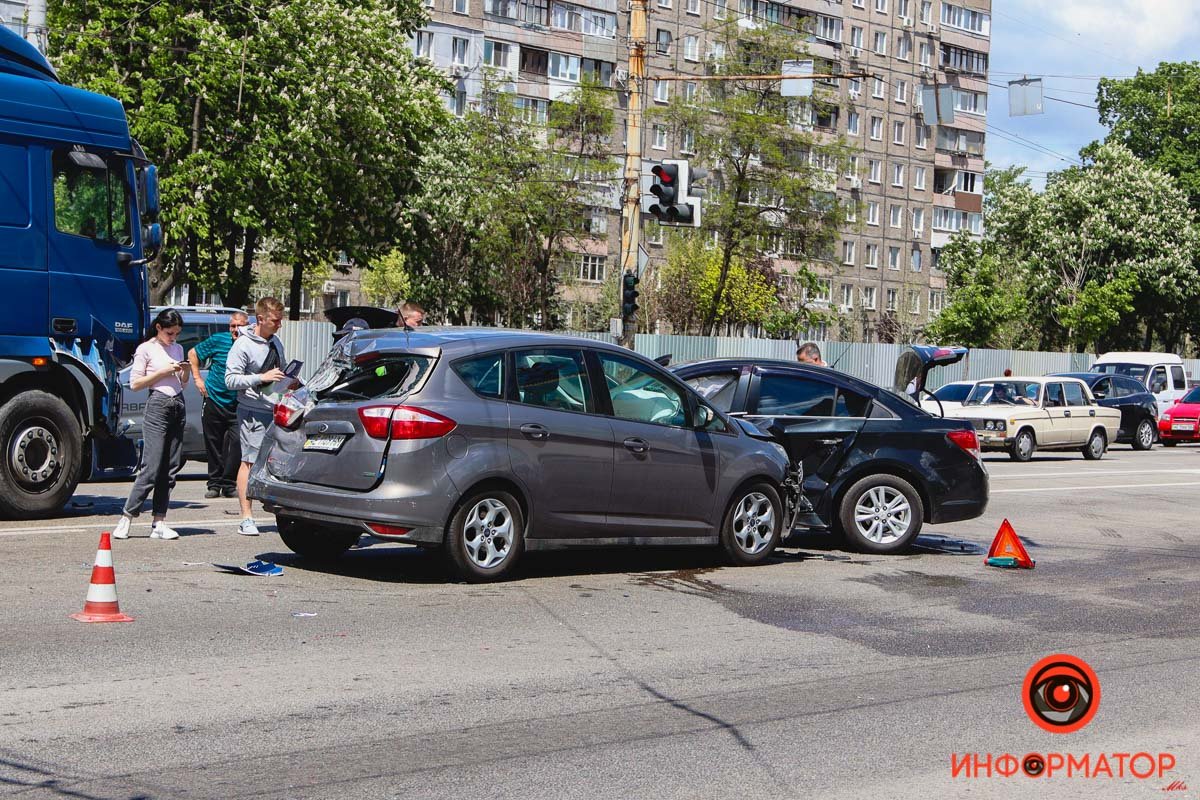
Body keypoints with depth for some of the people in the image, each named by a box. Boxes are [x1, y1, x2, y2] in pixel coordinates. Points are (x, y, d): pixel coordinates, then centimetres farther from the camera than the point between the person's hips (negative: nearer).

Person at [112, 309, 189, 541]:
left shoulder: (178, 348, 16)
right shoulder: (146, 349, -1)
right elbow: (135, 384, -5)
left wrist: (185, 371, 3)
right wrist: (163, 372, -12)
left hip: (178, 406, 6)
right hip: (158, 406, -6)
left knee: (169, 469, 3)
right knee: (151, 468, -12)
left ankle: (159, 523, 5)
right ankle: (125, 519, -5)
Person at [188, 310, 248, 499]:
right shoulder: (218, 340, -1)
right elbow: (193, 353, 12)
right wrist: (197, 378, 7)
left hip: (238, 406, -1)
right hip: (214, 401, 1)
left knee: (236, 444, -9)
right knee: (213, 446, 8)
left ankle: (229, 484, 3)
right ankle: (214, 484, 20)